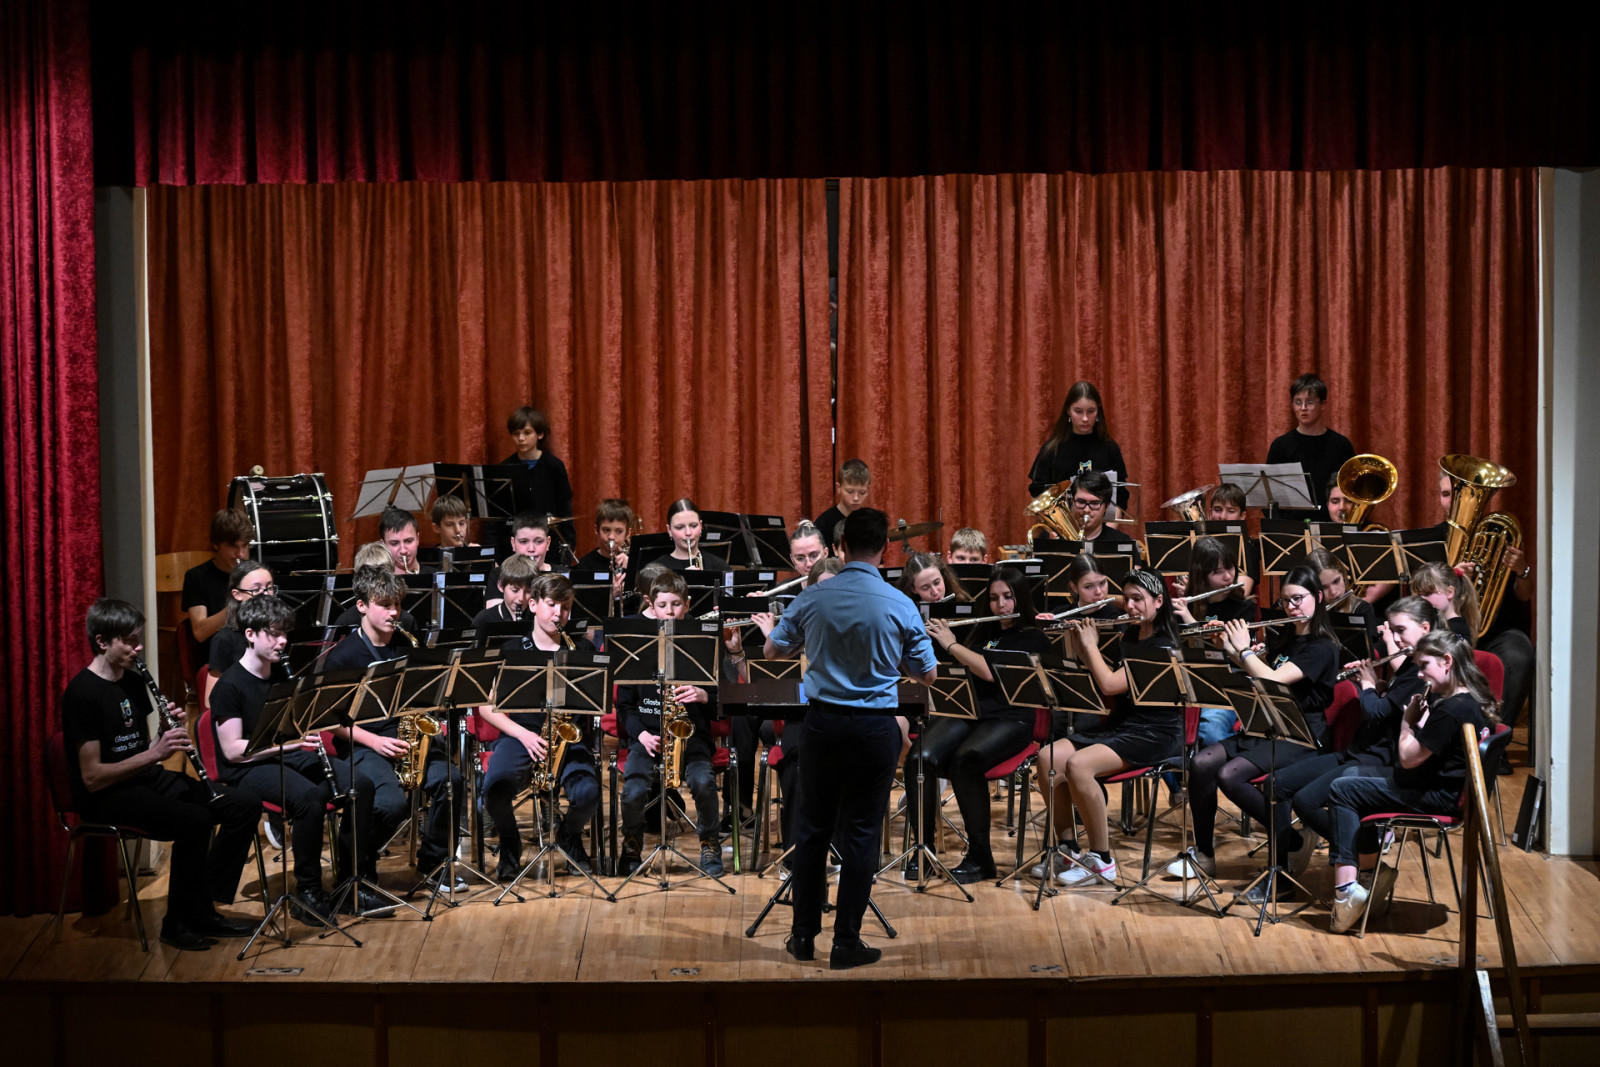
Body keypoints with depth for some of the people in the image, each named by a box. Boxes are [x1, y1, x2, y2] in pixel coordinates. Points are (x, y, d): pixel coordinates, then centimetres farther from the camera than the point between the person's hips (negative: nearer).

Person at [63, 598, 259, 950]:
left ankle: (203, 909, 2)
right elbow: (92, 778, -20)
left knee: (244, 808, -5)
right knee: (195, 820, -32)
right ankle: (178, 924, -14)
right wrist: (155, 753, -23)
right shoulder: (83, 693, -16)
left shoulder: (134, 682, 10)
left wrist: (170, 731, -4)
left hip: (146, 779, 9)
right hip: (106, 795, -8)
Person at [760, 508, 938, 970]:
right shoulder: (900, 607, -11)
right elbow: (926, 675, 1)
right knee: (860, 835, 5)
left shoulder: (813, 598, -6)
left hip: (823, 723, 2)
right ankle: (846, 942, 8)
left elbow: (774, 651, 10)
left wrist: (768, 629, 33)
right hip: (875, 728, -2)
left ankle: (804, 935, 18)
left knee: (812, 828, 13)